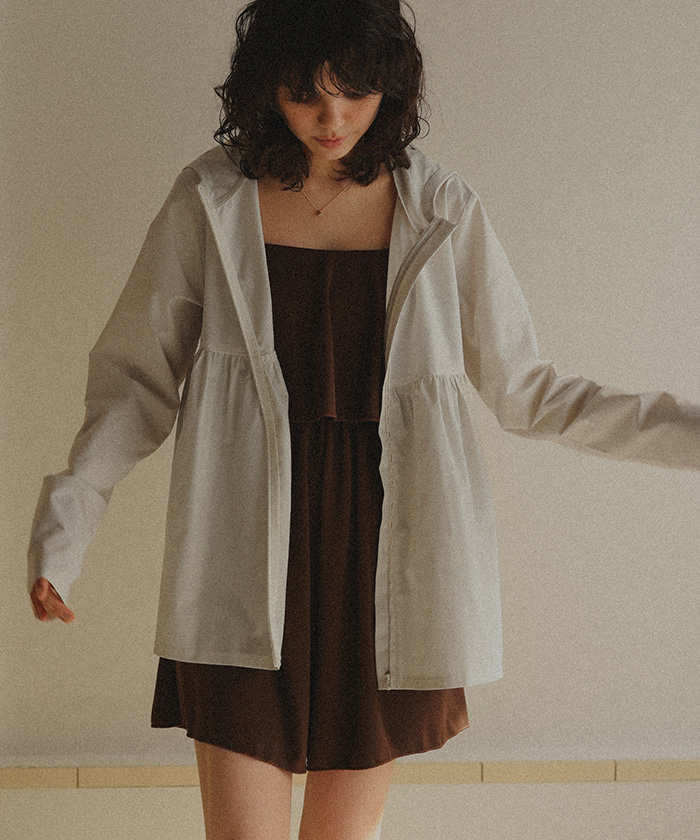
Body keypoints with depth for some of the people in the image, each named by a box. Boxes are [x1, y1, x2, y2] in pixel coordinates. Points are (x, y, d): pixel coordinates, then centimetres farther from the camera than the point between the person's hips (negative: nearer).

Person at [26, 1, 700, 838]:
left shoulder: (442, 211, 3)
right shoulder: (211, 201, 1)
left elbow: (525, 390, 9)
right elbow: (139, 375, 6)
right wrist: (68, 515, -6)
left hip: (383, 560, 1)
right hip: (249, 565, -1)